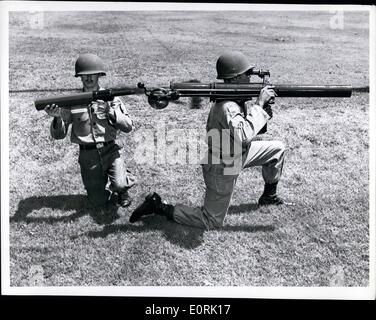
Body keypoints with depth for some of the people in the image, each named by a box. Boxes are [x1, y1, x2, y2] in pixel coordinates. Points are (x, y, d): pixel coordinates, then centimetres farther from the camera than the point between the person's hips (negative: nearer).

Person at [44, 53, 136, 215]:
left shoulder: (110, 97, 0)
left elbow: (128, 126, -4)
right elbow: (58, 135, 0)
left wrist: (110, 110, -18)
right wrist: (57, 117, -20)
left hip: (110, 151, -1)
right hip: (88, 156, 1)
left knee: (119, 185, -27)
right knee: (101, 204, 3)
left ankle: (125, 177, 9)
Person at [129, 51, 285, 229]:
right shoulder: (227, 107, -32)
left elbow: (255, 126, 7)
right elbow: (245, 135, -47)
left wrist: (265, 106, -13)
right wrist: (260, 103, -37)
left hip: (237, 153, 9)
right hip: (222, 168, -9)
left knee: (277, 149, 14)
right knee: (212, 222, -2)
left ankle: (268, 196, 31)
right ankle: (157, 206, 3)